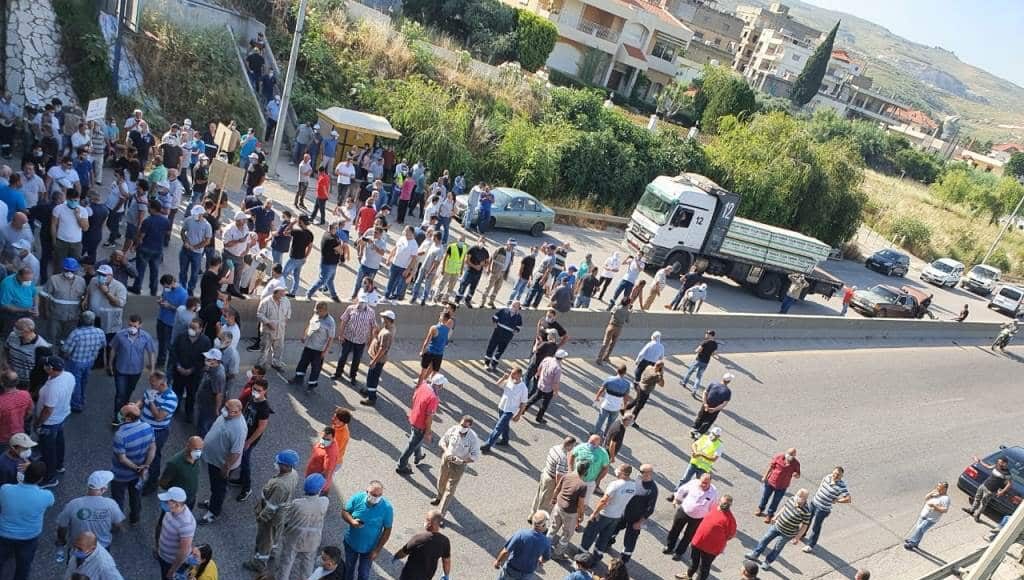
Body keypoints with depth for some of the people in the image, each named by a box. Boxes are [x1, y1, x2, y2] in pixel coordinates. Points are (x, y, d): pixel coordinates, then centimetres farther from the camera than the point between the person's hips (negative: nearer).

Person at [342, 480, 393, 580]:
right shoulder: (357, 498, -23)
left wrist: (377, 550, -14)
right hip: (351, 543, 2)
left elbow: (387, 530, -16)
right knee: (349, 567, 28)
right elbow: (344, 512, -8)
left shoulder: (387, 507, -27)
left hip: (369, 548, -2)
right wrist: (352, 521, -30)